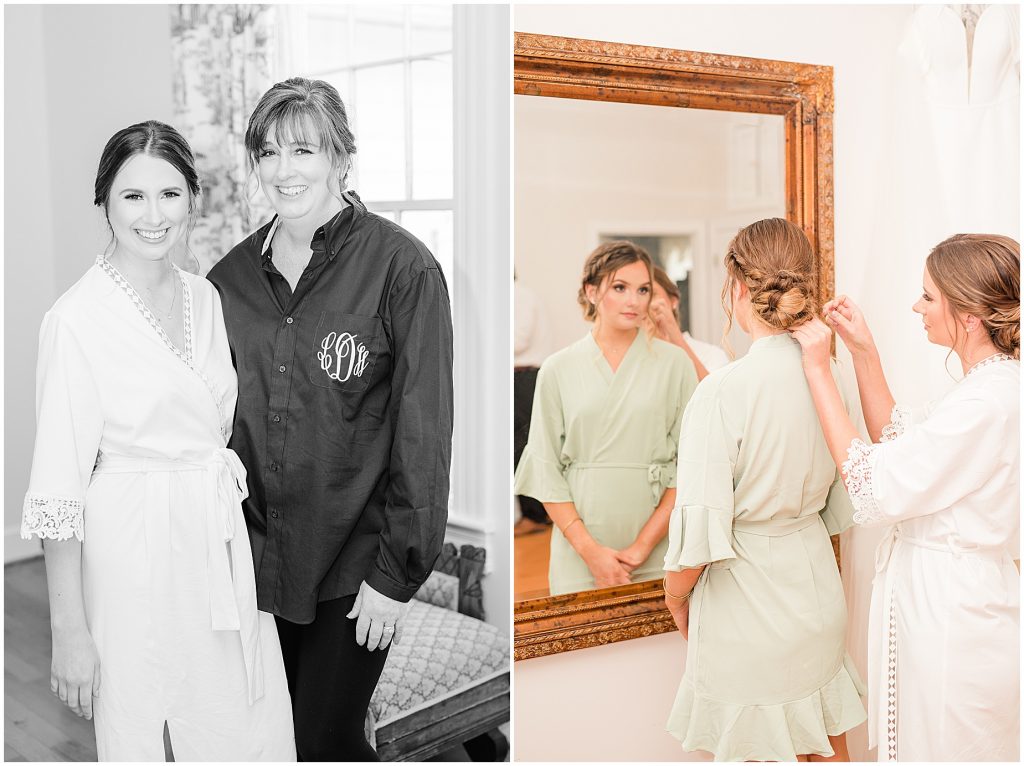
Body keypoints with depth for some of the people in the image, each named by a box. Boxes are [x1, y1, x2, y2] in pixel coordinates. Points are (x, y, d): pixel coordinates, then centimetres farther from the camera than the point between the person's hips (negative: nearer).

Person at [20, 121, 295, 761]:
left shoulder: (204, 296, 6)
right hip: (133, 546, -6)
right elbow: (59, 488, -15)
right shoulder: (77, 319, -14)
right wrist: (69, 631, -15)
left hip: (221, 539, 6)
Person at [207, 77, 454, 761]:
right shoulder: (233, 275, 4)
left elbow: (423, 428, -13)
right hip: (257, 558, 5)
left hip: (354, 565, -5)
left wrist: (398, 572, -12)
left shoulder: (401, 268, -12)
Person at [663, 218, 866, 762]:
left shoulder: (723, 391, -24)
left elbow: (701, 525, -21)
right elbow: (839, 508, 8)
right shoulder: (825, 377, -4)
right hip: (817, 589, 6)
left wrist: (676, 596, -4)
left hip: (745, 596, -6)